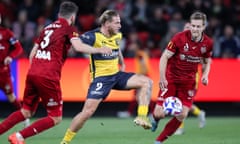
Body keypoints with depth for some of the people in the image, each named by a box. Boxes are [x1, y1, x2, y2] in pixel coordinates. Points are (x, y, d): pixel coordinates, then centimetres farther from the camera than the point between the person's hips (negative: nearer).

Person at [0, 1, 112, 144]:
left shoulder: (47, 28, 21)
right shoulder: (69, 29, 2)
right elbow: (78, 46, -17)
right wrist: (99, 50, -9)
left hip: (32, 73, 7)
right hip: (48, 77, -7)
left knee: (26, 112, 21)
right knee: (55, 118, 4)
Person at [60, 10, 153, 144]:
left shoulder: (117, 36, 5)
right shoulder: (93, 37, -17)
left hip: (117, 75, 7)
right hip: (101, 78, -7)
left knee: (147, 82, -8)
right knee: (88, 111, -14)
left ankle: (142, 117, -11)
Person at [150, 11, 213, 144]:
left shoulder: (208, 43, -4)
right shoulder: (179, 38, -17)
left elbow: (207, 62, 13)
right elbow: (165, 57, -12)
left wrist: (205, 75, -7)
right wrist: (162, 77, -23)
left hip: (188, 82, 3)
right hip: (171, 79, -3)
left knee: (182, 115, -9)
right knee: (160, 114, -12)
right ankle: (155, 118, 30)